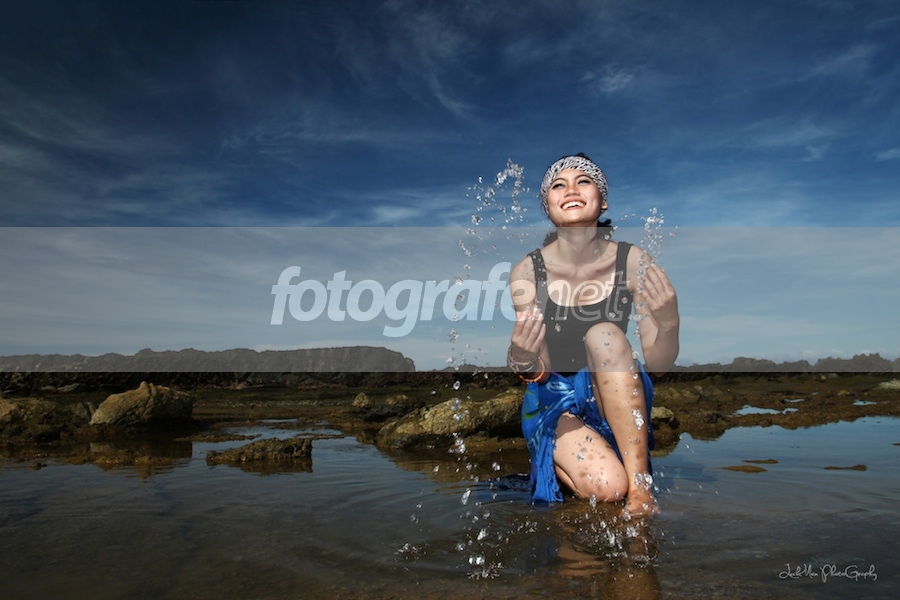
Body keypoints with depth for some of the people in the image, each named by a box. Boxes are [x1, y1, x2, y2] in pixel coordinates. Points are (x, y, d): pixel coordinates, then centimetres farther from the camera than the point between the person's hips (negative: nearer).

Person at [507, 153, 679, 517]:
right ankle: (563, 461, 6)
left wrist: (669, 324, -29)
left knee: (604, 334, -31)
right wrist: (521, 360, -33)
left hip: (618, 402, 2)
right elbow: (541, 374, -9)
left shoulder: (632, 262, -11)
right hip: (555, 402, -1)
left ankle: (640, 483, -25)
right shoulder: (527, 272, -12)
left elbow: (657, 365, -8)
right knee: (605, 487, -29)